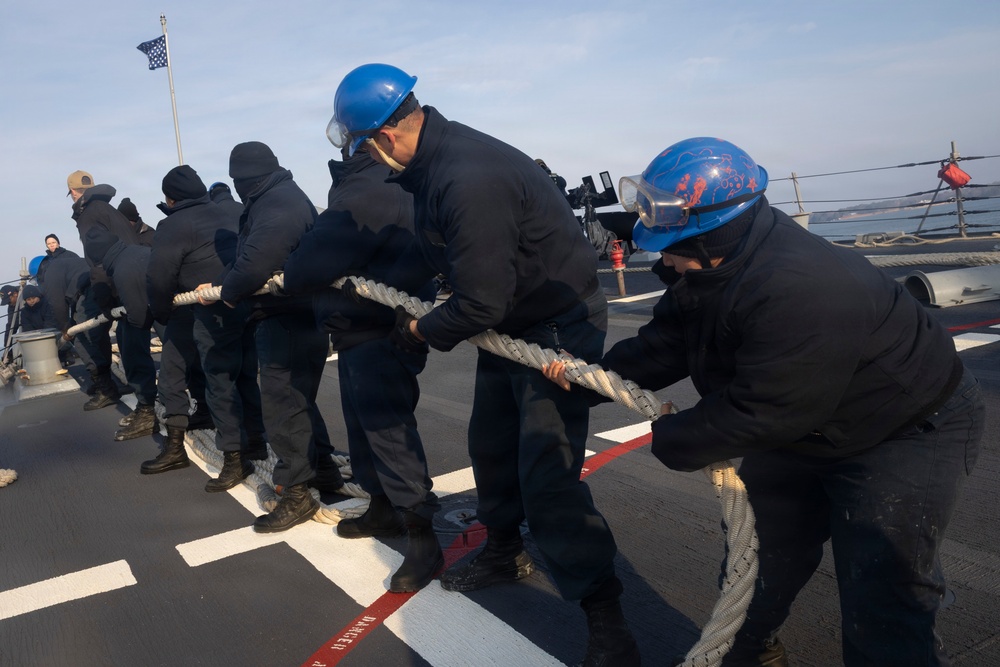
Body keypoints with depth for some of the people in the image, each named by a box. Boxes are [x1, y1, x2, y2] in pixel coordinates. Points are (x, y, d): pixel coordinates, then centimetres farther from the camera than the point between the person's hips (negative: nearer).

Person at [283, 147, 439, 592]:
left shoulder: (364, 191, -21)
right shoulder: (383, 181, 14)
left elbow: (314, 262, -21)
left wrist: (287, 276, -1)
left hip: (377, 334, -11)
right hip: (365, 328, 11)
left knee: (387, 430, -8)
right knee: (365, 424, 19)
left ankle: (423, 539, 0)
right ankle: (383, 511, 34)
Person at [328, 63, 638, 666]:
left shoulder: (469, 180, -32)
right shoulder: (437, 156, -1)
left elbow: (481, 304, -29)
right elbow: (437, 250, 17)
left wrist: (420, 332, -12)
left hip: (559, 325, -10)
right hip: (510, 316, 10)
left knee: (545, 476, -13)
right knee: (492, 442, 21)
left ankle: (606, 619, 2)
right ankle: (504, 551, 44)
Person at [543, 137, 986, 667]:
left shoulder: (798, 290, -40)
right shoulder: (701, 271, -9)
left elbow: (758, 414, -34)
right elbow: (664, 345, -1)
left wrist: (670, 439, -20)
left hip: (911, 431, -8)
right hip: (803, 428, 9)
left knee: (879, 602, -9)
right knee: (761, 549, 18)